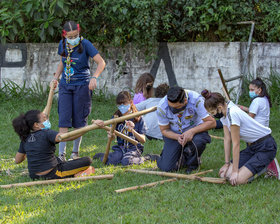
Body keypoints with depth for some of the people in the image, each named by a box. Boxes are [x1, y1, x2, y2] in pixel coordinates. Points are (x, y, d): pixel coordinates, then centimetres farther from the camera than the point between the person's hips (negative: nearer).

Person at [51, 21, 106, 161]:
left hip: (82, 85, -3)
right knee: (63, 119, -7)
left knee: (79, 120, 3)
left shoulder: (85, 44, -12)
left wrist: (94, 77, -30)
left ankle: (75, 152, 17)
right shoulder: (63, 44, 3)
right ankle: (61, 153, -9)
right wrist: (56, 76, 8)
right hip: (65, 86, 3)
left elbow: (101, 63, -14)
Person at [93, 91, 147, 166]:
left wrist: (132, 130, -25)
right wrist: (111, 135, -25)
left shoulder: (138, 118, -4)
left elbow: (143, 140, -7)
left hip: (134, 148, -3)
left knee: (126, 161, -33)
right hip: (121, 147, 3)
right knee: (110, 161, -25)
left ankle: (141, 159, -1)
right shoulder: (117, 117, 4)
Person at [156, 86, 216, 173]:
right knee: (165, 167, -15)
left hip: (195, 130, -1)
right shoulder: (162, 107, -21)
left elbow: (211, 122, -22)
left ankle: (192, 163, -6)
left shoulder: (196, 100, -27)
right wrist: (178, 137, -26)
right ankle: (182, 158, 19)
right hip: (174, 134, 2)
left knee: (198, 141, -39)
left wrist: (192, 131, -34)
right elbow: (164, 130, -6)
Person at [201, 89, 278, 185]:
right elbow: (227, 139, 4)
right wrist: (227, 164, 2)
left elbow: (236, 144, -24)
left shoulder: (232, 113, -27)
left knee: (237, 180, -21)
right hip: (251, 147, 9)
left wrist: (235, 171, -19)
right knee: (224, 174, -3)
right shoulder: (224, 113, 1)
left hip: (265, 147, -9)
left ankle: (267, 168, 0)